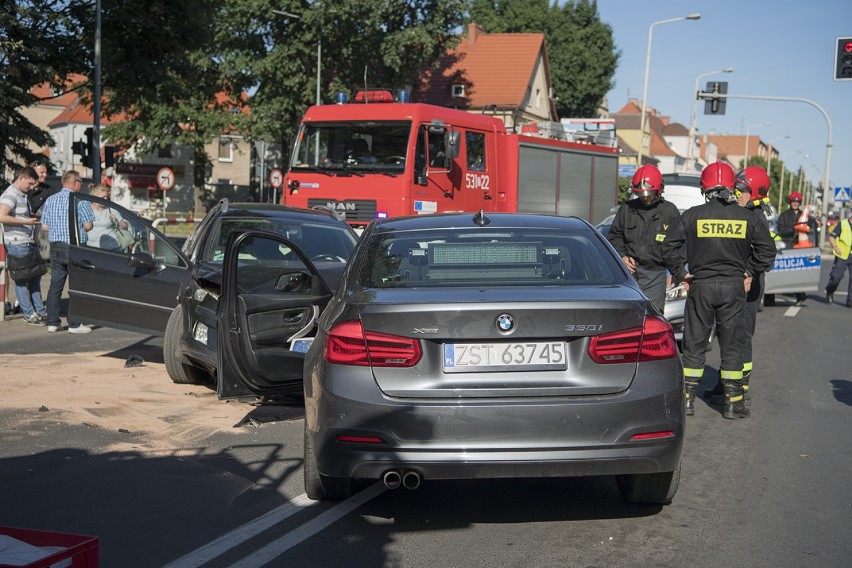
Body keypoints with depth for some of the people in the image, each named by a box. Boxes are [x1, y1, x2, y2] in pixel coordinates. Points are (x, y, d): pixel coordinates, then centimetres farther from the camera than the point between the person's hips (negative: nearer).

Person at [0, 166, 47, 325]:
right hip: (17, 244, -10)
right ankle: (29, 313, 3)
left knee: (34, 277, 12)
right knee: (22, 280, -2)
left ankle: (40, 311, 18)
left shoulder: (23, 196, 18)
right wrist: (26, 221, -25)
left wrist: (34, 217, 15)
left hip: (29, 243, 10)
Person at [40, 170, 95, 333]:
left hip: (55, 247, 6)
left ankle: (52, 322, 13)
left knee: (55, 285, 10)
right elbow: (88, 226, -12)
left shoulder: (50, 200, 7)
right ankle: (74, 324, 0)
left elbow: (44, 226, 7)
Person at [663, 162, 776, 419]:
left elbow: (668, 247, -3)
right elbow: (767, 248, 4)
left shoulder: (692, 215, -3)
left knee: (694, 345, 8)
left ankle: (687, 399, 10)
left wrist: (681, 275, 5)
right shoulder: (746, 217, 0)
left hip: (700, 285, 0)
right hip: (734, 286, 1)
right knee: (731, 345, 8)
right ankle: (733, 403, 10)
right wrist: (750, 273, 13)